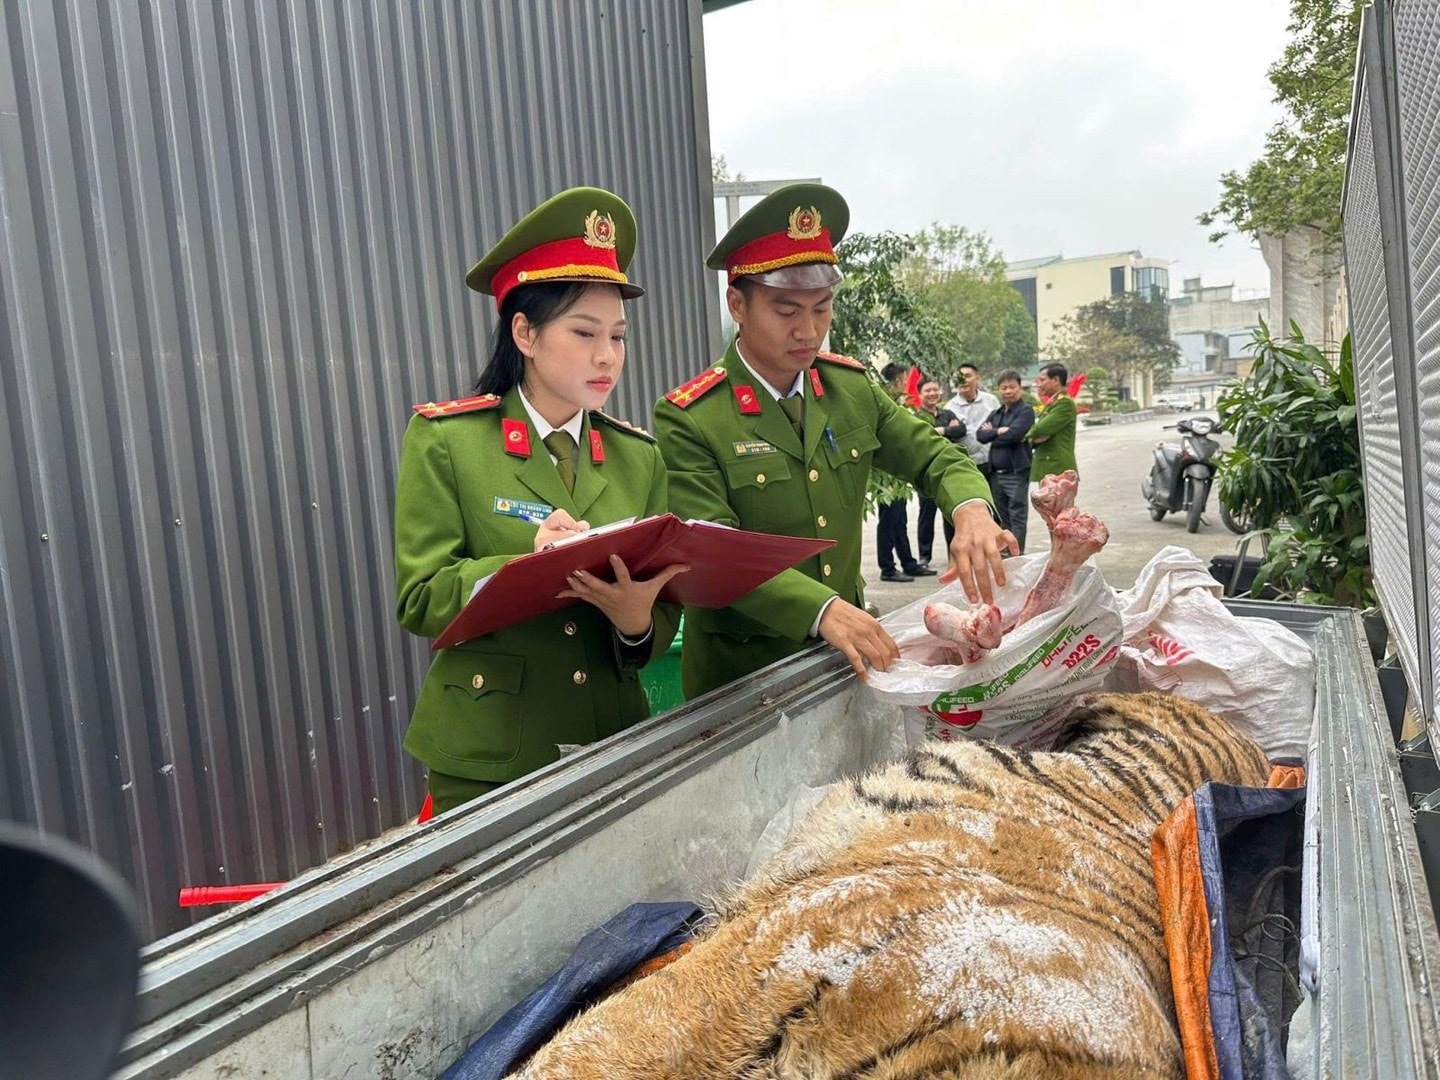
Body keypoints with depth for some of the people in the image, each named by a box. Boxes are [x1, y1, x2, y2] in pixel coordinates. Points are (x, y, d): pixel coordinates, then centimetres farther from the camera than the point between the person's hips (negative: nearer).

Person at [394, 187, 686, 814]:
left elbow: (662, 618, 3)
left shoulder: (639, 458, 4)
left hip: (614, 746, 4)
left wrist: (636, 619, -20)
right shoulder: (444, 440, -5)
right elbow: (420, 601, -9)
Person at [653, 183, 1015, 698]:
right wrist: (821, 611, -36)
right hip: (742, 676, -4)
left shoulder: (852, 386, 2)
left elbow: (934, 456, 6)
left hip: (849, 658, 5)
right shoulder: (687, 421, -15)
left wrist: (971, 510, -18)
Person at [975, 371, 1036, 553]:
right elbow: (980, 435, 5)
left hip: (1016, 472, -7)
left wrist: (991, 433, -3)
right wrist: (999, 431, -12)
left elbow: (1014, 434, -18)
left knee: (1017, 516, -3)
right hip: (996, 473, 7)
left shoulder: (1025, 410, -3)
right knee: (1001, 517, 12)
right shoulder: (995, 414, 17)